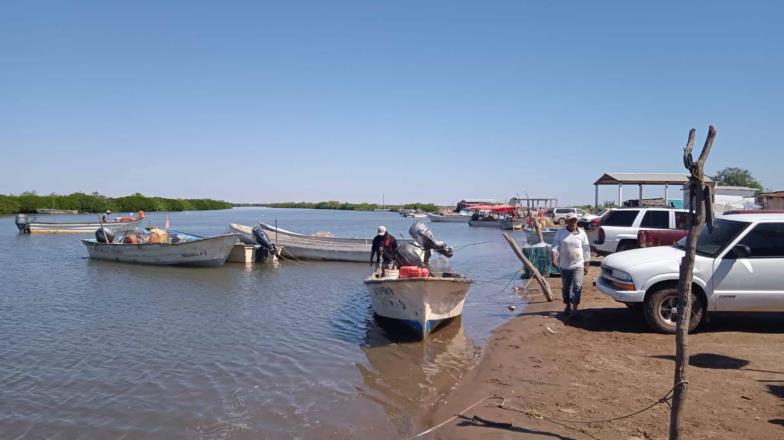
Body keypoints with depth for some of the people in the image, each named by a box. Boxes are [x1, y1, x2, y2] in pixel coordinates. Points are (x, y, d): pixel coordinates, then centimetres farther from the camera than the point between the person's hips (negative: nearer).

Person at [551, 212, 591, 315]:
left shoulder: (582, 234, 1)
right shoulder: (560, 233, 1)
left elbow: (586, 250, 5)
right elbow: (555, 246, -5)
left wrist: (586, 265, 3)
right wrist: (554, 259, -21)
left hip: (578, 265, -2)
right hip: (564, 266, 2)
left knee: (577, 286, -12)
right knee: (566, 287, 13)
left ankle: (575, 308, -8)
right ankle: (568, 306, 30)